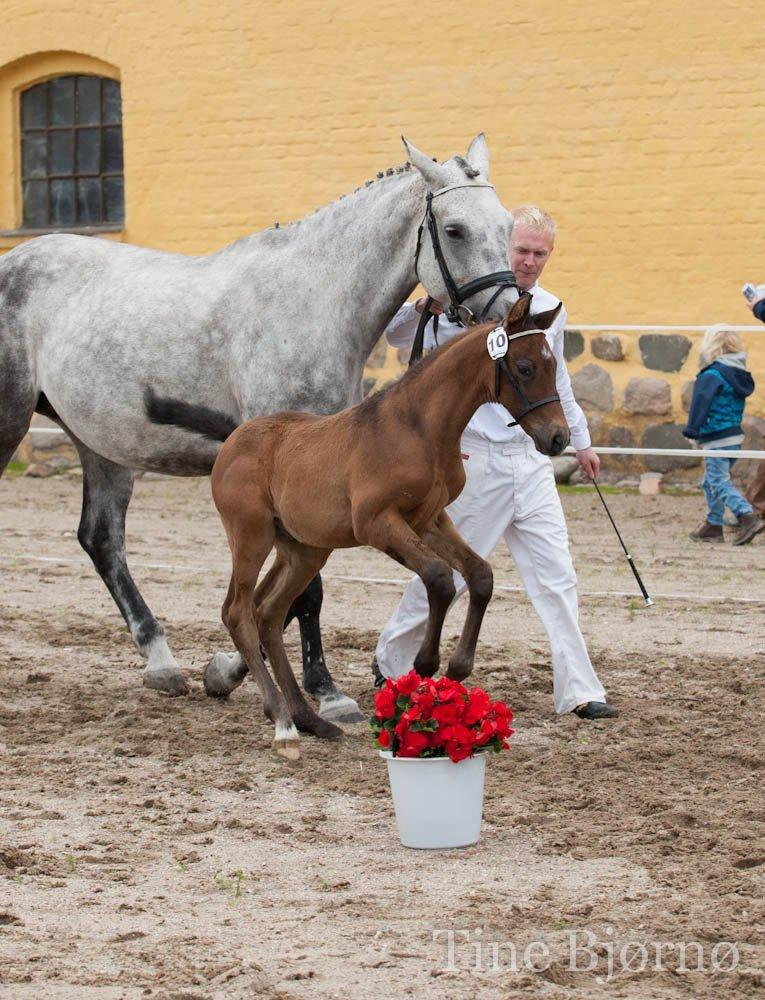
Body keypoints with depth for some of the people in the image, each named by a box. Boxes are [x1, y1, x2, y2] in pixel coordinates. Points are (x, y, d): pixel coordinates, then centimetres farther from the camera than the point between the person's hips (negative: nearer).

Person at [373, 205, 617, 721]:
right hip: (475, 459, -5)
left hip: (532, 460, 5)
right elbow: (399, 335, -14)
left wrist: (580, 441, 32)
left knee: (557, 577, -1)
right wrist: (422, 307, -35)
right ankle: (391, 661, 26)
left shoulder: (551, 310, 11)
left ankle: (579, 691, 0)